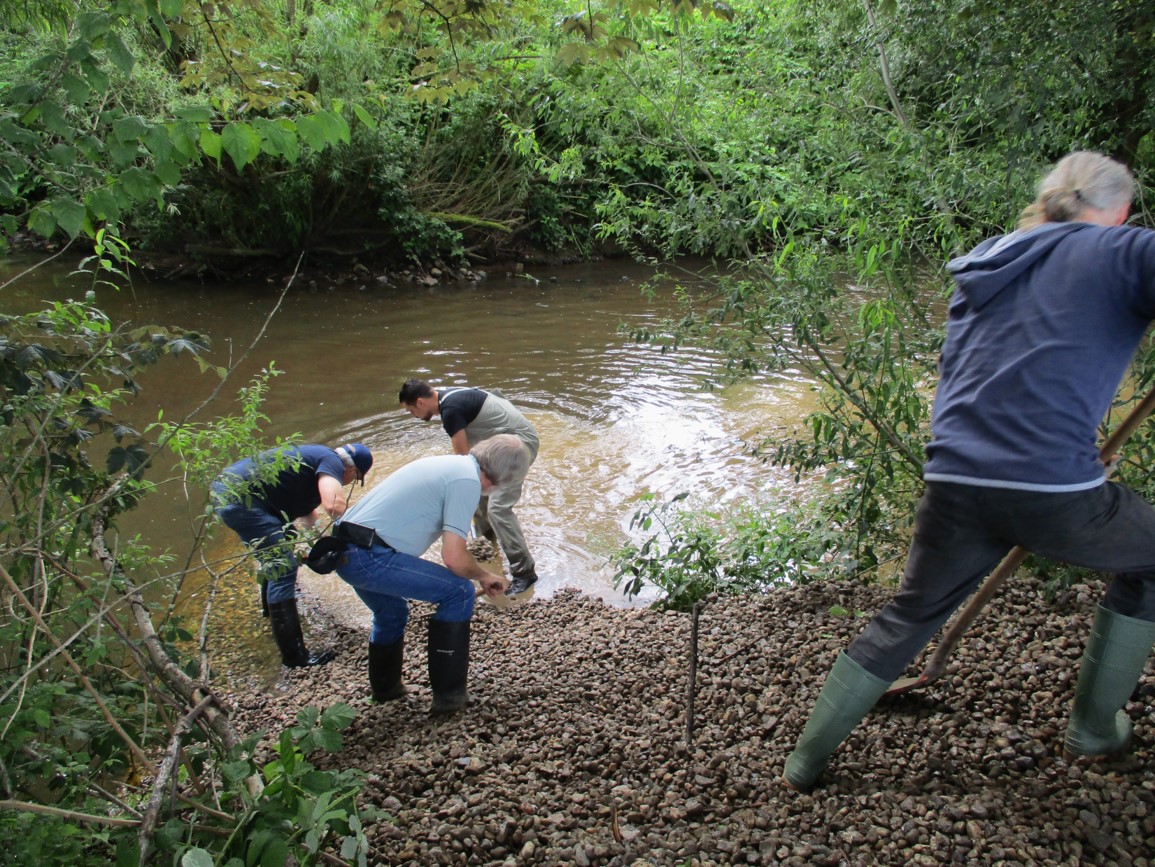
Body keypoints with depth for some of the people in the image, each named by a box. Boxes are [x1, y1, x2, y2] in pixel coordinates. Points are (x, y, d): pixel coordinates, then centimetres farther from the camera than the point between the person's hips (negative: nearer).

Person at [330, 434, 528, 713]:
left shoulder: (448, 462, 17)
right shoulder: (467, 480, -11)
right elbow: (454, 557, -16)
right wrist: (485, 576, 5)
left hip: (344, 550, 10)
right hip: (370, 556, -10)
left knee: (391, 614, 33)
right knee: (459, 592, -2)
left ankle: (384, 688, 49)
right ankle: (449, 693, 6)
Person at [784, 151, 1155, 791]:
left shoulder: (985, 267, 21)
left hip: (955, 481, 5)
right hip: (1054, 491, -4)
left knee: (905, 618, 22)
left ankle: (805, 760, 28)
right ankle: (1094, 729, 36)